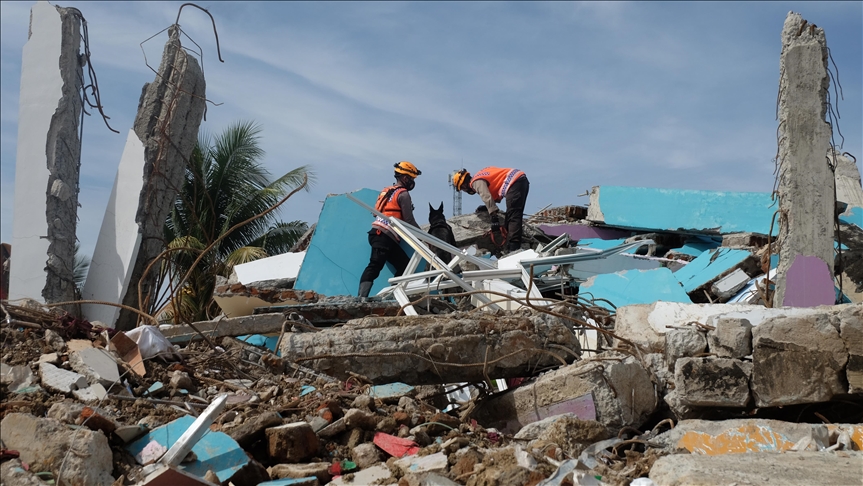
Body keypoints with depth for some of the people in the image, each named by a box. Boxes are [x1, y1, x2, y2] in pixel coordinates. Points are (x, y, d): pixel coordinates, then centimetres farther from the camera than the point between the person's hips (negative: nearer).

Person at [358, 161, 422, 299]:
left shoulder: (386, 191, 24)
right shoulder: (403, 194, -3)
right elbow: (409, 220, -5)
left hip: (377, 233, 9)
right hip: (385, 236, -9)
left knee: (404, 265, 7)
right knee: (375, 266, -19)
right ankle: (362, 297, -30)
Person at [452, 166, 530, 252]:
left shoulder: (476, 182, -5)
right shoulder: (480, 176, 25)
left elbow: (487, 198, -18)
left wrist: (494, 219, -22)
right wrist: (486, 207, 25)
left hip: (514, 183, -10)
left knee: (512, 217, -14)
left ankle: (514, 248, -23)